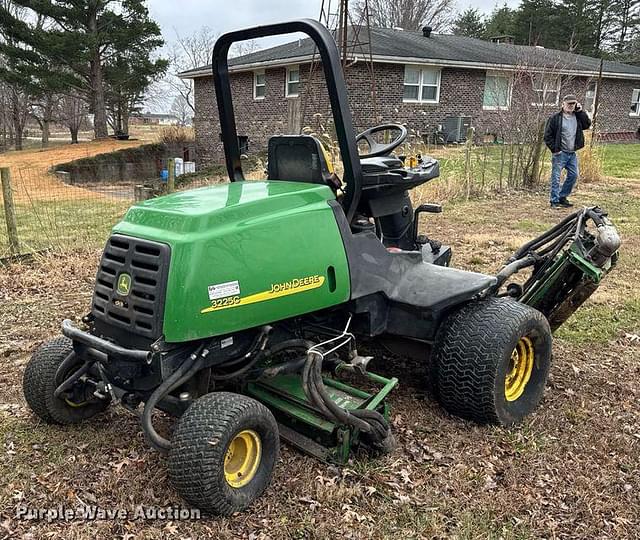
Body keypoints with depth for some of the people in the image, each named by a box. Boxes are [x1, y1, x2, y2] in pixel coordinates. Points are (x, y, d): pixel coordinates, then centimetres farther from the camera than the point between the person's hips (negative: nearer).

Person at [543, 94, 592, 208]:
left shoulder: (577, 116, 12)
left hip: (572, 154, 6)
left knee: (573, 175, 10)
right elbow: (548, 135, -8)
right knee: (556, 177, -2)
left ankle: (562, 197, 23)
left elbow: (587, 124, 1)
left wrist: (580, 111, -1)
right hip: (560, 153, -6)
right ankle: (555, 201, 5)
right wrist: (554, 149, -13)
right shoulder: (555, 117, -7)